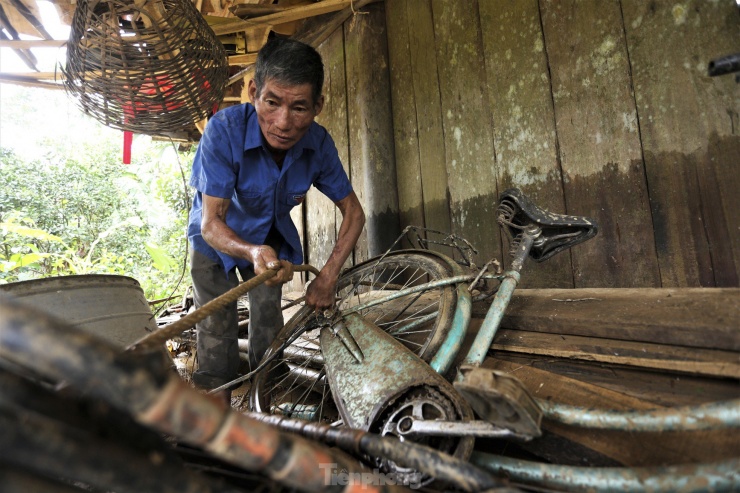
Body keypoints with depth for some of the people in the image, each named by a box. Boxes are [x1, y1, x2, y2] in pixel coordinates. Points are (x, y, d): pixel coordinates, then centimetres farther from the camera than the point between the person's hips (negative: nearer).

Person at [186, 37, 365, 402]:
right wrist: (252, 252, -54)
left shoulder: (319, 143, -24)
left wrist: (328, 276, -26)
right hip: (217, 238, -2)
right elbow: (211, 223, -32)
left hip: (271, 237, 3)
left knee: (268, 326, 5)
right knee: (216, 333, -7)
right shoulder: (224, 129, -33)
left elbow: (353, 212, -16)